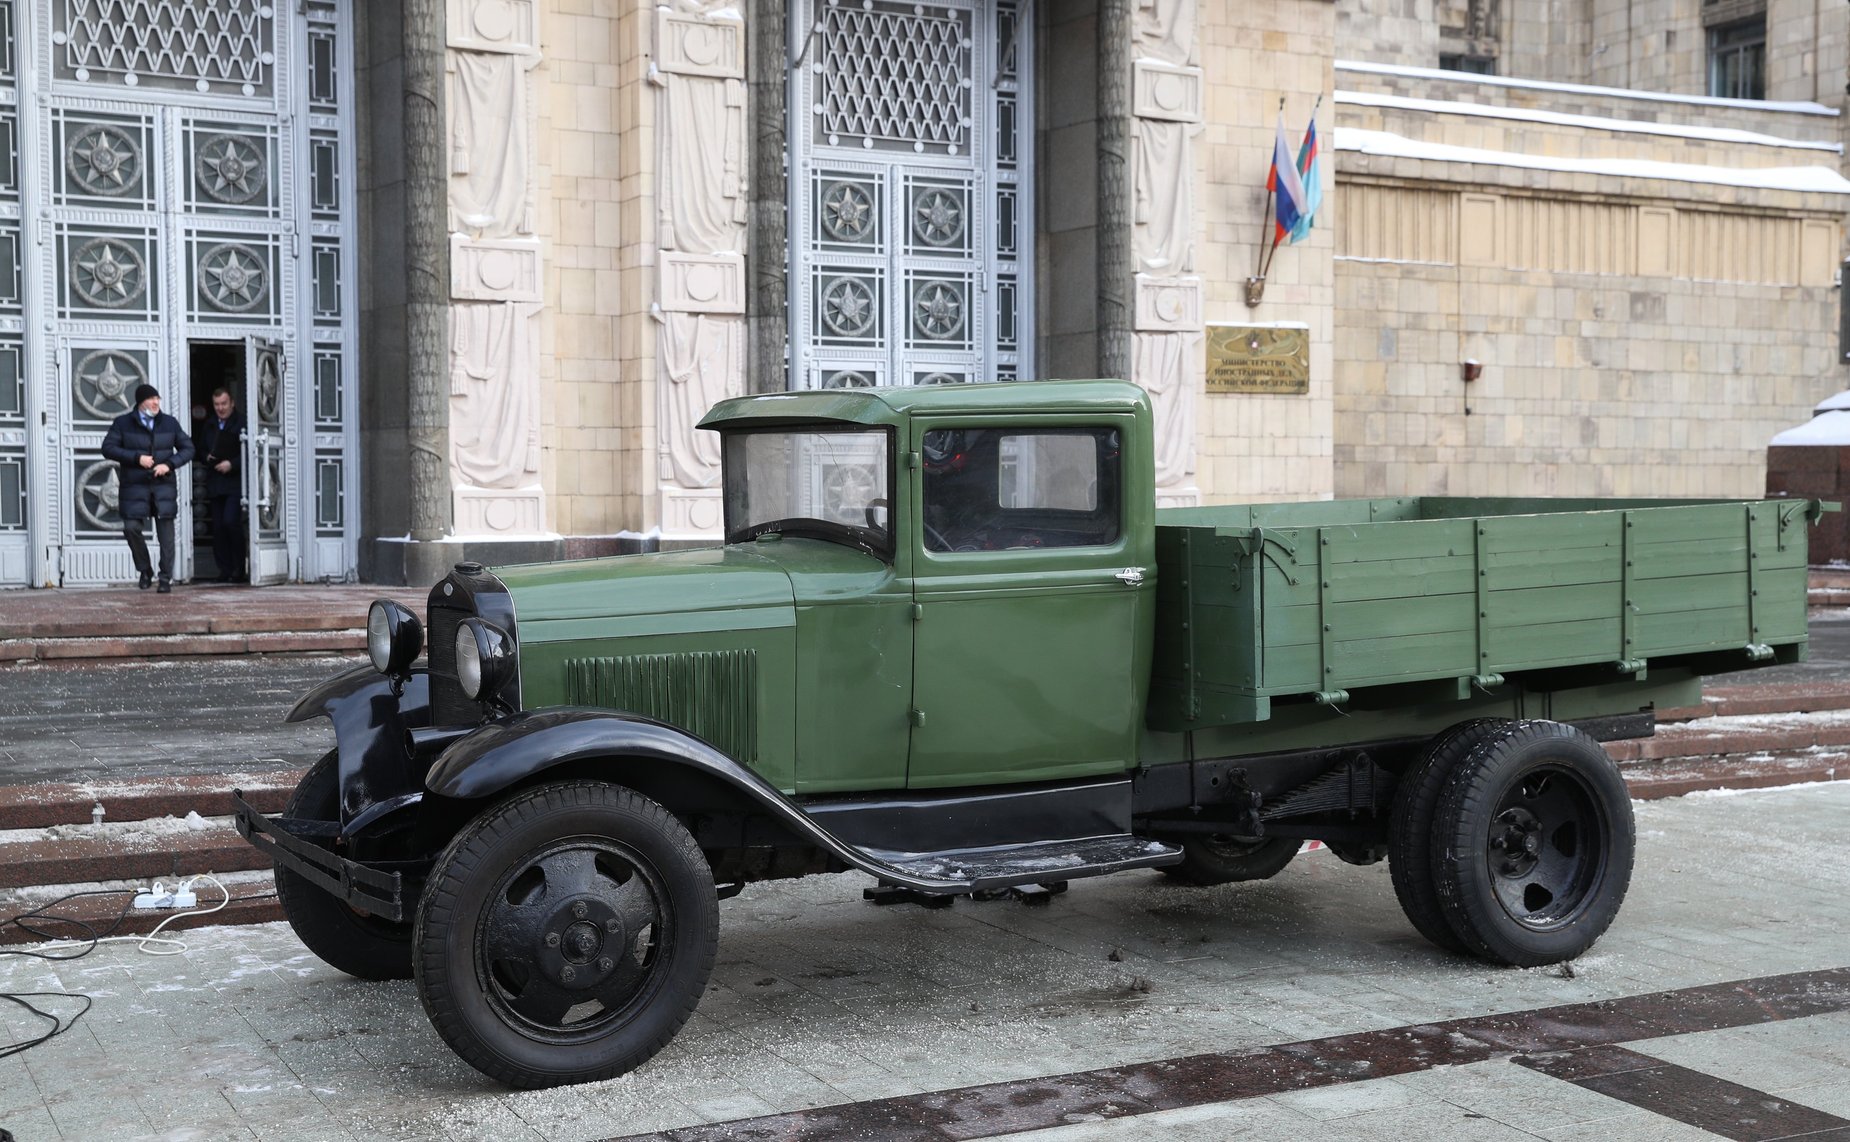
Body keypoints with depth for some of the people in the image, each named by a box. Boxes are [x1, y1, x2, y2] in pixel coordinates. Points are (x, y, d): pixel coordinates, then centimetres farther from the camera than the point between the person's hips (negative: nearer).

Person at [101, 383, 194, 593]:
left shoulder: (169, 423, 8)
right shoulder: (123, 423, 3)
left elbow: (188, 448, 9)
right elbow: (108, 448, -3)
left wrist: (169, 464, -9)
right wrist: (136, 458, -14)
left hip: (164, 484, 1)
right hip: (134, 486, -1)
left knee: (166, 529, -4)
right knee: (131, 527, -7)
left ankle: (166, 577, 3)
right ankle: (145, 570, 15)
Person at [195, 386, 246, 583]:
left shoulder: (242, 423, -5)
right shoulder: (208, 425, 16)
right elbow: (201, 451, 22)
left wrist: (231, 464, -18)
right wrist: (206, 458, 1)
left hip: (235, 483, -6)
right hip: (215, 484, 6)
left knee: (231, 521, -16)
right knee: (218, 526, 4)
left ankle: (238, 568, -4)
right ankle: (225, 569, 10)